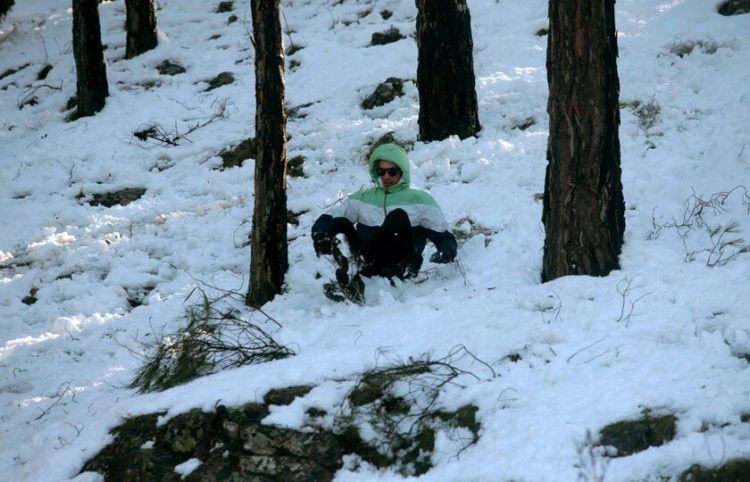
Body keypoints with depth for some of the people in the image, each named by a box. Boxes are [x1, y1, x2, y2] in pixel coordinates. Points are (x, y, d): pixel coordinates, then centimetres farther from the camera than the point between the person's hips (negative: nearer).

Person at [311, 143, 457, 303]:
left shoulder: (420, 200, 21)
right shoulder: (361, 198, 27)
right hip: (368, 270, 2)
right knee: (340, 223, -24)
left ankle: (352, 264, -43)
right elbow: (328, 221, 16)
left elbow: (444, 237, 13)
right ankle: (352, 285, -47)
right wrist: (320, 235, -9)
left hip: (399, 268, -2)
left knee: (398, 216, -27)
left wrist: (445, 252, -12)